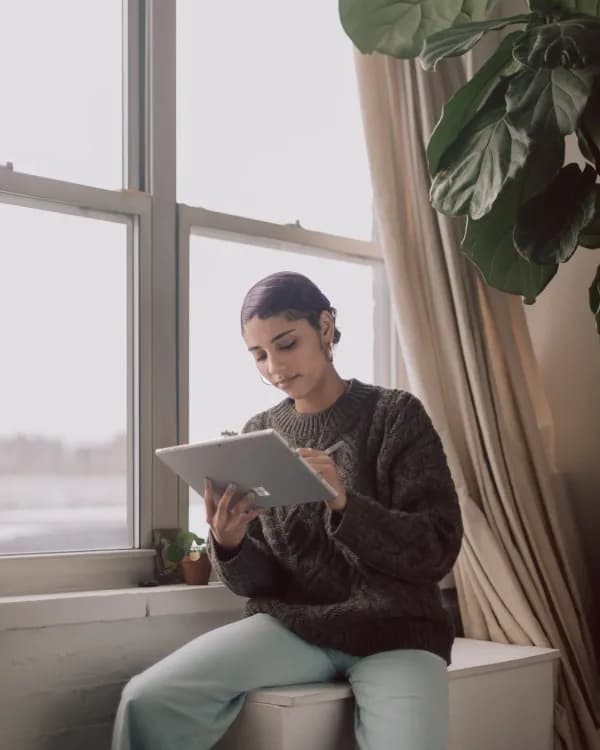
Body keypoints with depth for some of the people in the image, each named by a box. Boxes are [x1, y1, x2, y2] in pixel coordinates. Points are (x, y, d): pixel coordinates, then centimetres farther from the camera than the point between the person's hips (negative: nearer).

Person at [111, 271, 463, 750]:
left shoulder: (396, 415, -2)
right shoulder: (258, 435, 7)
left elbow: (437, 550, -10)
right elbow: (258, 581, 7)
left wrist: (344, 503, -25)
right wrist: (229, 545, -17)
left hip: (395, 632, -2)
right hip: (291, 624, 2)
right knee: (148, 701, -21)